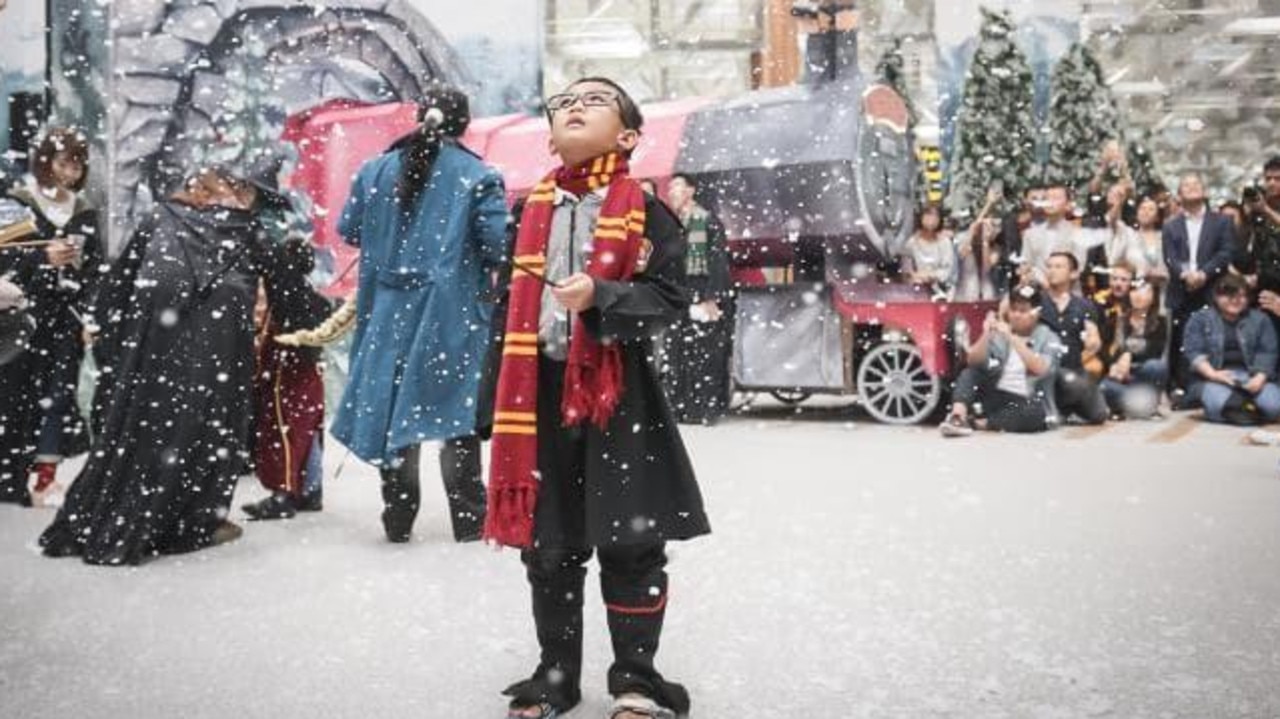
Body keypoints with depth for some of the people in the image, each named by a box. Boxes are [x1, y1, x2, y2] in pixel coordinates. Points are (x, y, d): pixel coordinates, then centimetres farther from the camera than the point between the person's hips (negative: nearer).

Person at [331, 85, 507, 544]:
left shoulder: (376, 170, 3)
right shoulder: (477, 175, -8)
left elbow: (348, 231, 11)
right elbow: (499, 244, -13)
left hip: (390, 309, 3)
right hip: (453, 312, -3)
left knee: (393, 409, 12)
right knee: (457, 418, 5)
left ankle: (398, 521, 19)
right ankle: (469, 522, 9)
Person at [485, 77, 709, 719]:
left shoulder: (645, 212, -2)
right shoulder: (533, 209, 10)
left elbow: (670, 298, -8)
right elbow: (516, 303, 14)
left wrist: (602, 296, -25)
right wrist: (508, 395, 10)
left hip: (619, 391, -4)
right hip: (542, 389, 4)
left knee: (630, 542, 1)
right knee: (546, 543, 11)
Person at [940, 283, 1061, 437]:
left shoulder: (1048, 338, 0)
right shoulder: (999, 333, 8)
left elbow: (1040, 369, -20)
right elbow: (973, 362, -6)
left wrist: (1013, 338, -25)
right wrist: (986, 335, -21)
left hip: (1026, 403, -3)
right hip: (996, 398, 3)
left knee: (1035, 413, -36)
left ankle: (979, 422, -29)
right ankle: (958, 416, -34)